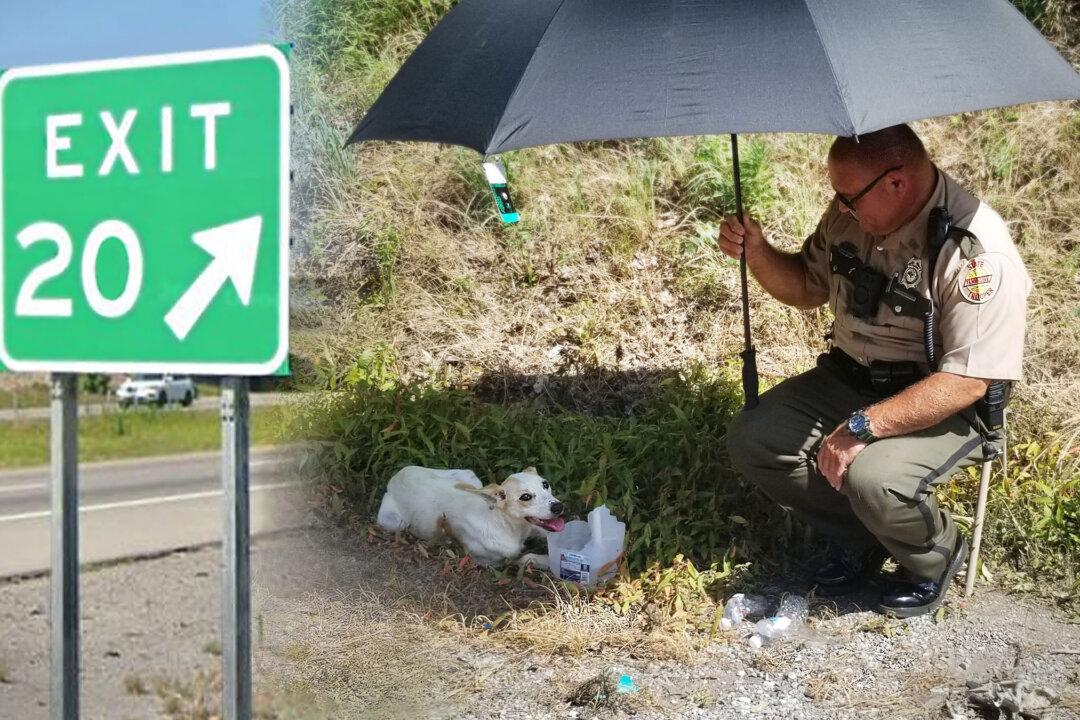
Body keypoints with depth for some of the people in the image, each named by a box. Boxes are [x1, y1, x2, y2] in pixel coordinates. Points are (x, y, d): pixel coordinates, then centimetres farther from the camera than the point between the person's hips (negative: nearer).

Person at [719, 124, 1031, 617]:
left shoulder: (977, 252, -26)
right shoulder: (851, 215, -5)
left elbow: (966, 382, -27)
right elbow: (808, 288, 12)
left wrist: (863, 427, -30)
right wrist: (756, 252, -8)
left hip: (942, 406, -7)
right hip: (847, 379, 7)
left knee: (872, 480, -33)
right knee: (751, 441, -9)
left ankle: (937, 558, 3)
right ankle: (859, 538, 12)